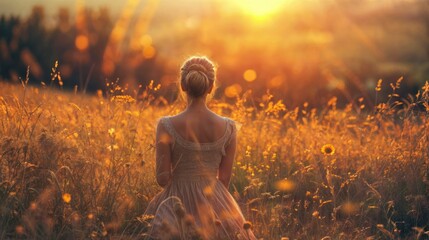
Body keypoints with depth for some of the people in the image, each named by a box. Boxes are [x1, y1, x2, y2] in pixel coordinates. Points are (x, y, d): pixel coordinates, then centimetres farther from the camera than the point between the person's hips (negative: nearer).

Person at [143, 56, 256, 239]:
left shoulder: (167, 126, -12)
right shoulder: (228, 128, -6)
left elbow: (162, 179, -8)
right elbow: (224, 179, 1)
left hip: (178, 208, -1)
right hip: (216, 206, 2)